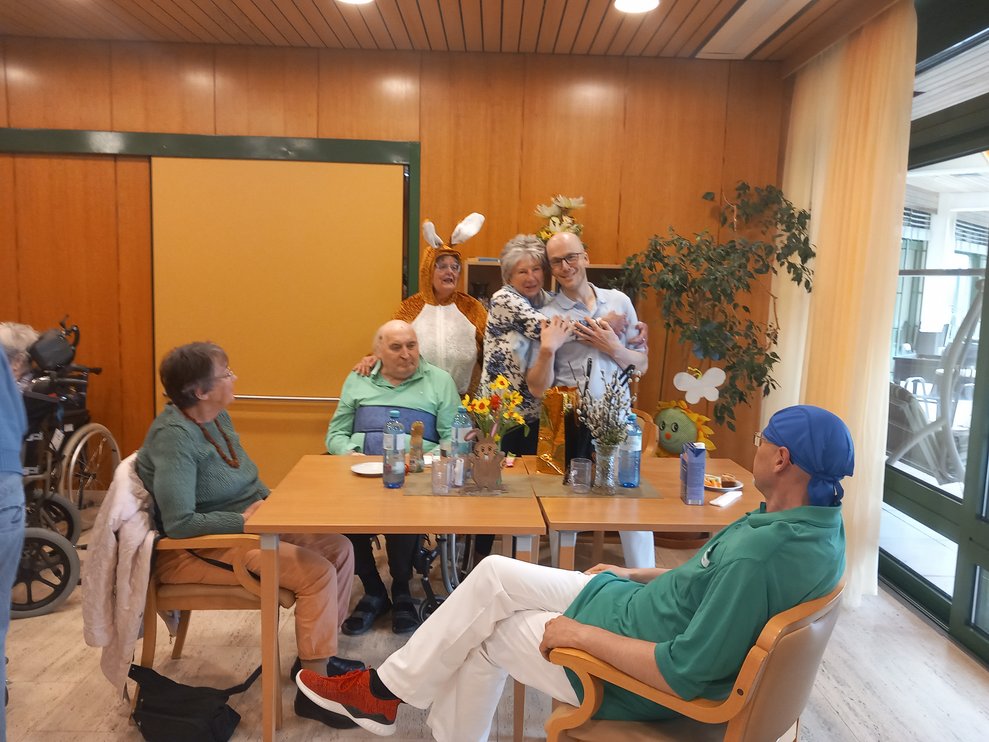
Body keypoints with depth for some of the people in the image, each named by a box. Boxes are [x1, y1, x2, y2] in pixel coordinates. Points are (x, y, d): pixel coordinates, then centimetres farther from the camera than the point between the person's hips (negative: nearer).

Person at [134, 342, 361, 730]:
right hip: (200, 547, -9)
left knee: (338, 548, -1)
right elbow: (179, 523, -28)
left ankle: (316, 653, 15)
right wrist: (246, 518, -23)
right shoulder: (174, 436, -23)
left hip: (246, 524, 9)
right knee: (317, 572, -21)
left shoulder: (218, 416, 4)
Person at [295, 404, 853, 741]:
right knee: (494, 575, 9)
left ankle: (385, 691, 30)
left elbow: (683, 674, -31)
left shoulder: (761, 555, -33)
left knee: (483, 631, 5)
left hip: (636, 678, -9)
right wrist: (639, 575, 12)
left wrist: (581, 634, -21)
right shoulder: (818, 519, -2)